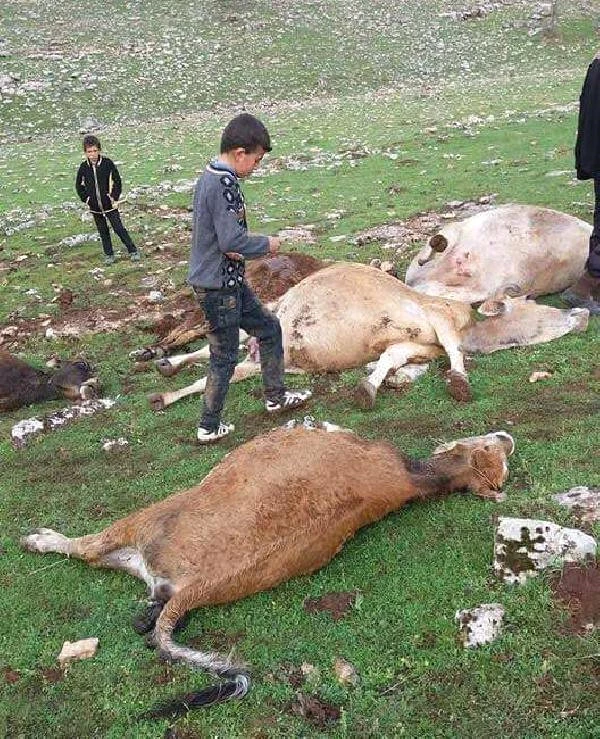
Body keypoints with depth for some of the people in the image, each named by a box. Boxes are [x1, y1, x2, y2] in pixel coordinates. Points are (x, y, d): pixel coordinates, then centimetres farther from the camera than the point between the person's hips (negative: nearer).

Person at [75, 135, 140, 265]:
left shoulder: (107, 163, -9)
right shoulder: (83, 167, -2)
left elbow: (117, 181, -2)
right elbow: (78, 185, 11)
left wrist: (115, 197, -6)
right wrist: (85, 199, 4)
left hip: (109, 204, -3)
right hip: (95, 206, 3)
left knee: (119, 228, -2)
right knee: (103, 231, 11)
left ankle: (133, 251, 8)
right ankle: (109, 254, 22)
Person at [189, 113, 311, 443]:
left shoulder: (209, 176, 8)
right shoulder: (224, 184, -23)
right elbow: (232, 241, -27)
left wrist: (231, 250, -5)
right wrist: (267, 244, -10)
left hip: (228, 281, 10)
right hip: (218, 286, -10)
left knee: (269, 328, 20)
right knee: (224, 357, 4)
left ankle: (275, 396, 34)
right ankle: (209, 427, 19)